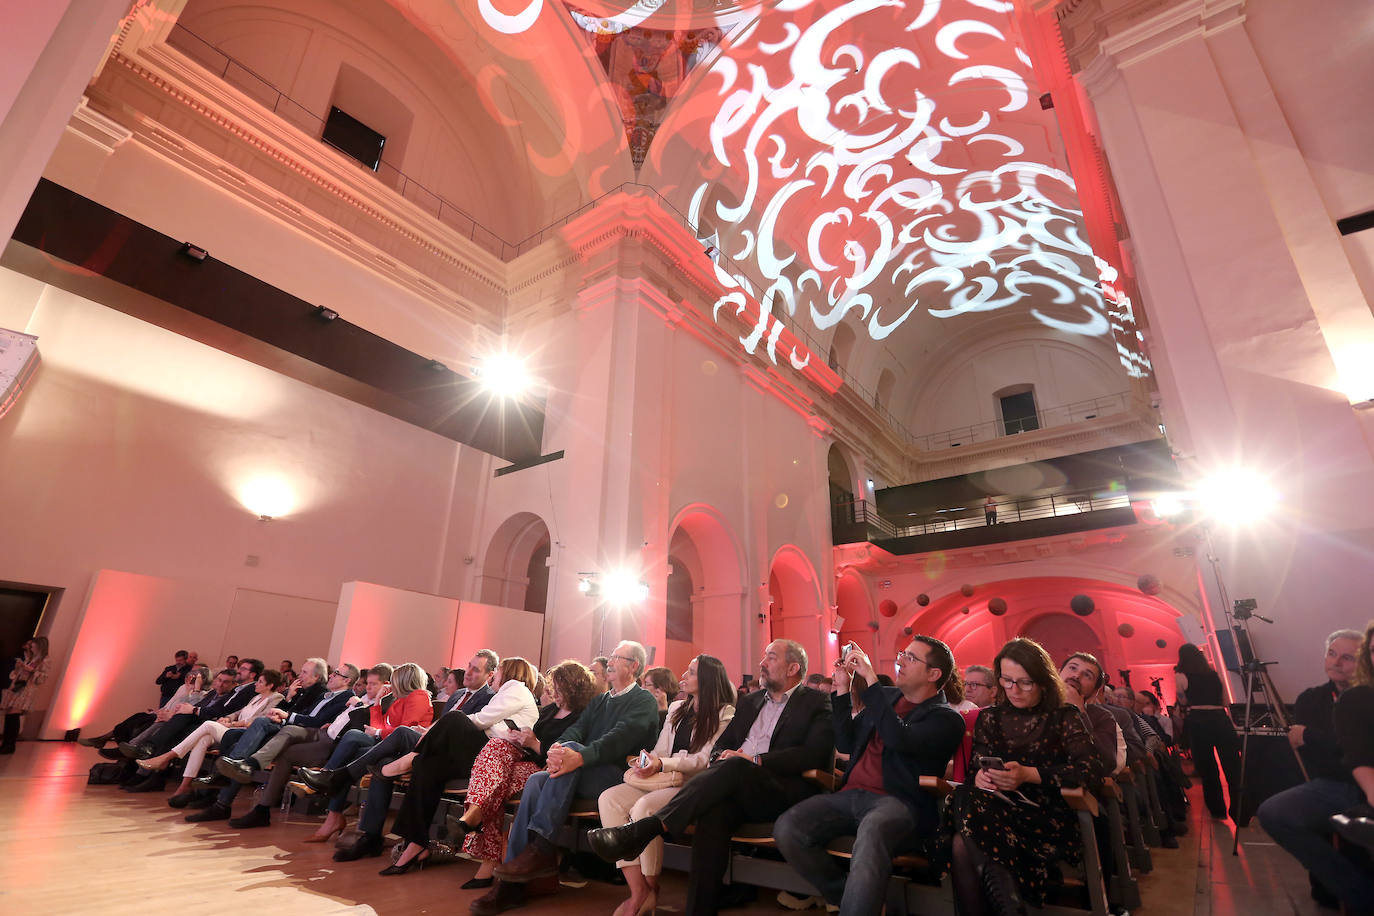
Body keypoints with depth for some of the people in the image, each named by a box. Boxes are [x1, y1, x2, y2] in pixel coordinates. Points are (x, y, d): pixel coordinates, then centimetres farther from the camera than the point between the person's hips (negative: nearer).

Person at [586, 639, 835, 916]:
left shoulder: (817, 703, 7)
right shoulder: (750, 702, 26)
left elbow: (814, 754, -9)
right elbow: (722, 744, 23)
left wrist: (756, 760, -16)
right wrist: (722, 755, -3)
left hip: (784, 790, -4)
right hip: (737, 788, 5)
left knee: (734, 767, -34)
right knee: (714, 811, -31)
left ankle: (642, 830, -37)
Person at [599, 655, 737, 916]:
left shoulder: (723, 713, -1)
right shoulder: (676, 708, 21)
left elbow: (705, 759, -9)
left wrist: (663, 764, -21)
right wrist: (648, 761, -5)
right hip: (664, 781, 7)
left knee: (644, 807, -32)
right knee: (609, 799, -18)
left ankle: (651, 888, -10)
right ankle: (637, 893, -20)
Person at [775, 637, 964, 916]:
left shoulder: (946, 718, 1)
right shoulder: (886, 696, 20)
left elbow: (899, 738, -20)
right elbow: (846, 743, 19)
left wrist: (871, 678, -16)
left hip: (896, 801, -6)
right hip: (850, 794, 7)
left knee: (870, 836, -41)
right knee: (787, 827, -18)